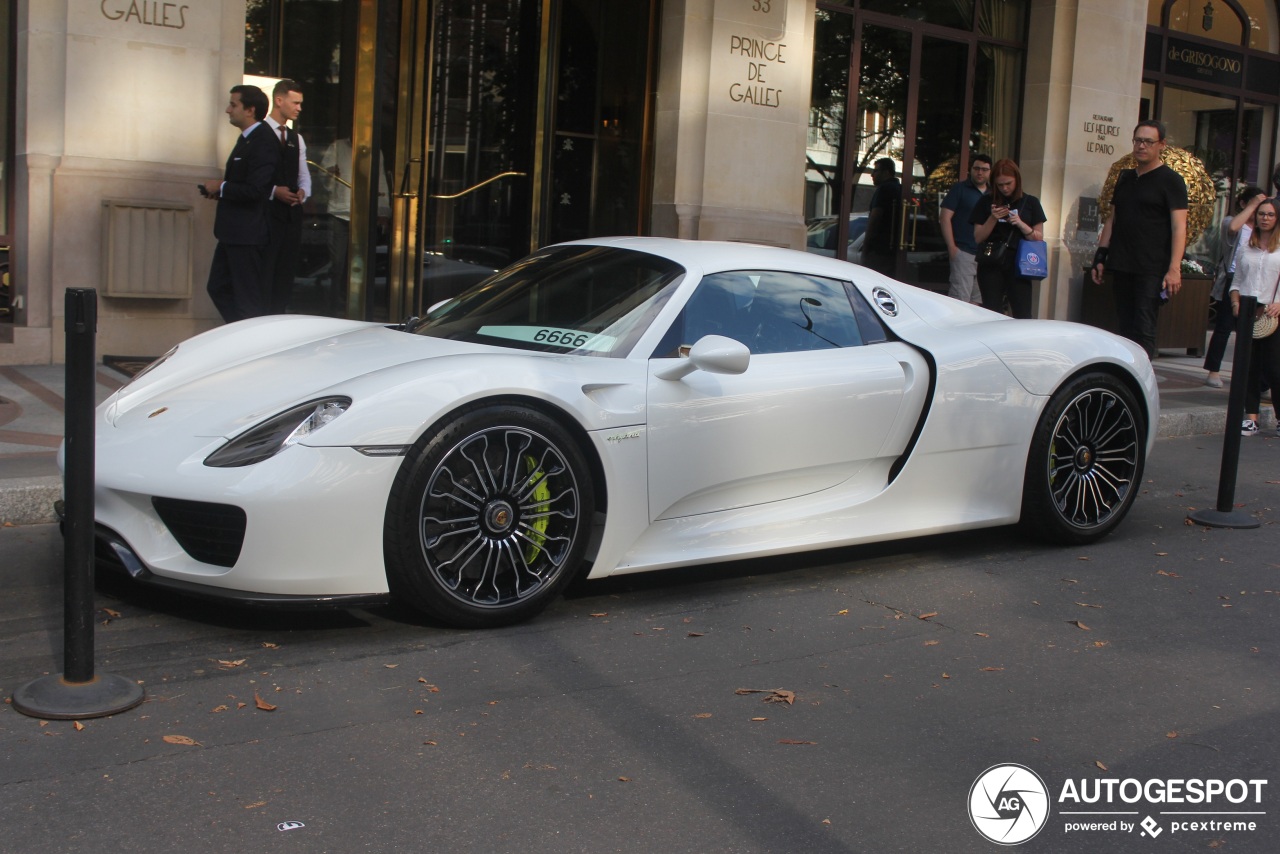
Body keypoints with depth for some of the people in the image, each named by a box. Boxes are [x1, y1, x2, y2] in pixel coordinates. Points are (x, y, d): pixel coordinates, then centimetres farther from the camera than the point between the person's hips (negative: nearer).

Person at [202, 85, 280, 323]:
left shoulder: (263, 142, -16)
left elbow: (255, 190, -25)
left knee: (250, 299, -4)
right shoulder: (246, 139, 16)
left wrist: (221, 187, -11)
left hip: (247, 234, -11)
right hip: (232, 232, 11)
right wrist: (219, 189, 6)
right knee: (219, 288, 14)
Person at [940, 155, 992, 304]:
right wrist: (951, 247, -13)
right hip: (963, 252, -6)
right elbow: (945, 217, -6)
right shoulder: (960, 189, 0)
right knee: (960, 299, -13)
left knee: (978, 300, 9)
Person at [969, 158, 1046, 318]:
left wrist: (1020, 224, -11)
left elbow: (1039, 238, 6)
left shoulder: (1030, 203, 7)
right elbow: (978, 237, 4)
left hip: (1019, 265, -1)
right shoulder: (986, 202, 7)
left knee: (1023, 317, -7)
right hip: (991, 265, 1)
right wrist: (993, 219, -11)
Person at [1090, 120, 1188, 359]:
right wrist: (1100, 257, 14)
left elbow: (1179, 227, -9)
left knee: (1143, 330, -10)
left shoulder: (1171, 180, -2)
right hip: (1121, 267, 6)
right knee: (1125, 328, 6)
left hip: (1152, 270, -6)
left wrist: (1174, 268, -18)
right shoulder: (1125, 178, 17)